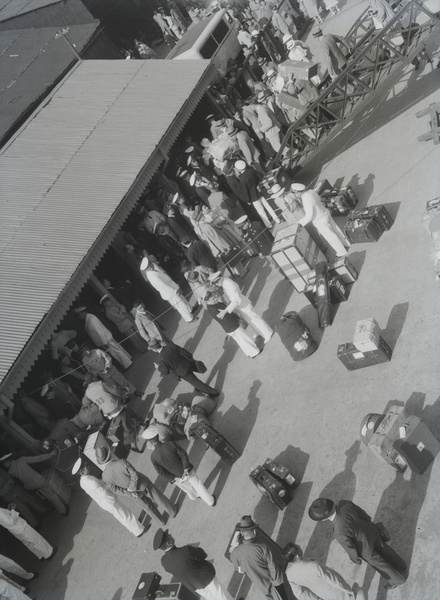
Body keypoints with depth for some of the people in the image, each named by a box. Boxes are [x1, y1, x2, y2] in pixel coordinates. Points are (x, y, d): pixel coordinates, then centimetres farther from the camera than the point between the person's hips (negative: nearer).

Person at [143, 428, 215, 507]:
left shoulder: (153, 457, -23)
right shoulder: (171, 444, -24)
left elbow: (161, 472, -18)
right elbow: (183, 455, -23)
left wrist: (175, 479, -11)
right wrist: (186, 469, -18)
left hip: (177, 477, 1)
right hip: (187, 471, -1)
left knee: (187, 488, 33)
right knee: (198, 486, 23)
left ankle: (194, 496, 62)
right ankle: (211, 501, 43)